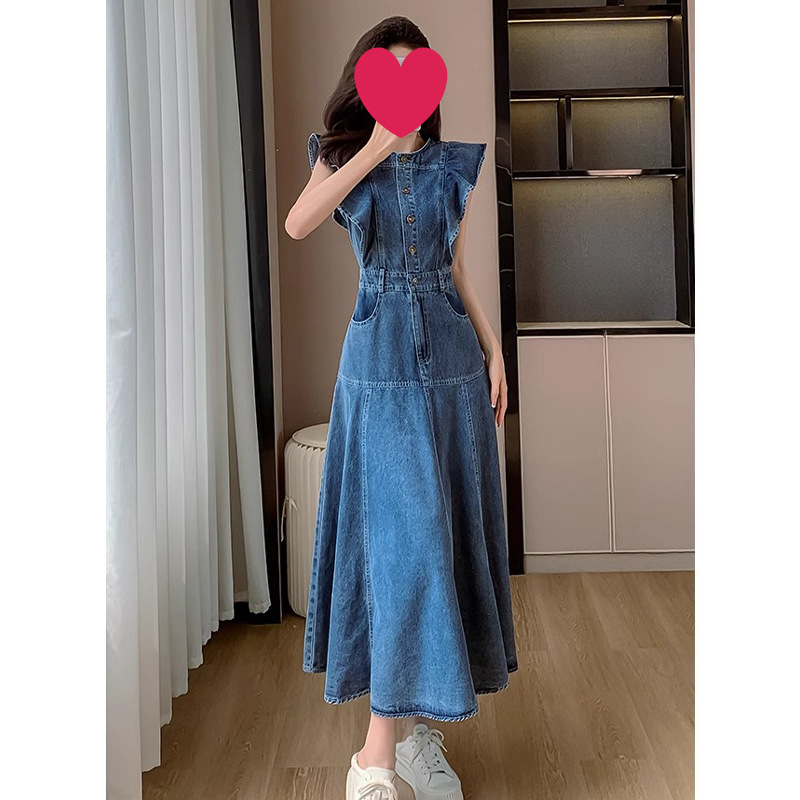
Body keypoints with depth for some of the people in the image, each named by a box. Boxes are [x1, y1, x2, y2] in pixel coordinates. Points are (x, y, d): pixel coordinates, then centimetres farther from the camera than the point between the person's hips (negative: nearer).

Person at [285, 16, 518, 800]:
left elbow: (459, 273, 15)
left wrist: (493, 350, 6)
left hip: (452, 359, 4)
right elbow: (297, 223, -17)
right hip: (381, 362, -3)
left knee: (446, 533, 5)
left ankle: (418, 723, 19)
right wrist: (375, 147, -16)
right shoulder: (343, 157, 5)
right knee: (402, 536, -11)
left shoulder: (451, 167, 12)